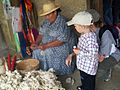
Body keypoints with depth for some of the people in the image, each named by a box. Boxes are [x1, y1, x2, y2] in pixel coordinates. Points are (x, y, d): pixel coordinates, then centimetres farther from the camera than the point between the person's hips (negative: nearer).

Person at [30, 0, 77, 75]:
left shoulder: (62, 22, -23)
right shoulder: (47, 21, 2)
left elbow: (61, 40, -27)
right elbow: (41, 33, 7)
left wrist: (46, 46, -30)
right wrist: (36, 43, -11)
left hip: (63, 44, -7)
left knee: (48, 52, -27)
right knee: (37, 51, -11)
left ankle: (55, 72, -8)